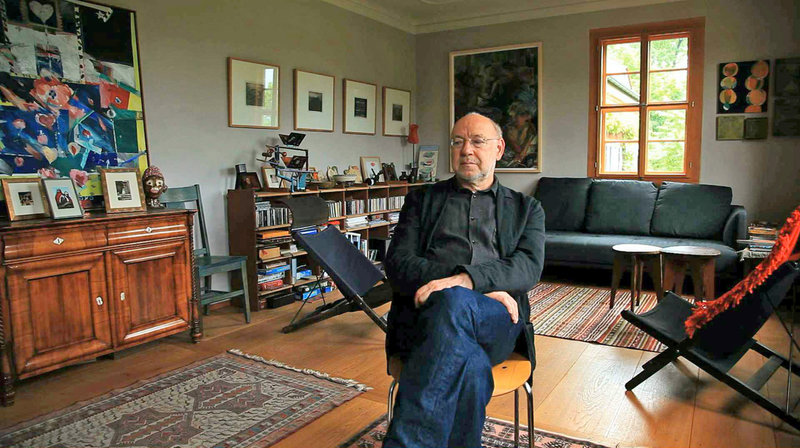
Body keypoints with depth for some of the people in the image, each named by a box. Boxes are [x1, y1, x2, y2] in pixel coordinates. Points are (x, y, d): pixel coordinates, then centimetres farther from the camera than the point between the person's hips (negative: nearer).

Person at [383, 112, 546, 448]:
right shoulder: (422, 200, 22)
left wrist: (466, 280, -20)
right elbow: (397, 264, 5)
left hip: (496, 320, 0)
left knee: (454, 301, -37)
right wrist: (486, 288, -10)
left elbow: (529, 266, 2)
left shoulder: (526, 208, 23)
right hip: (424, 311, 0)